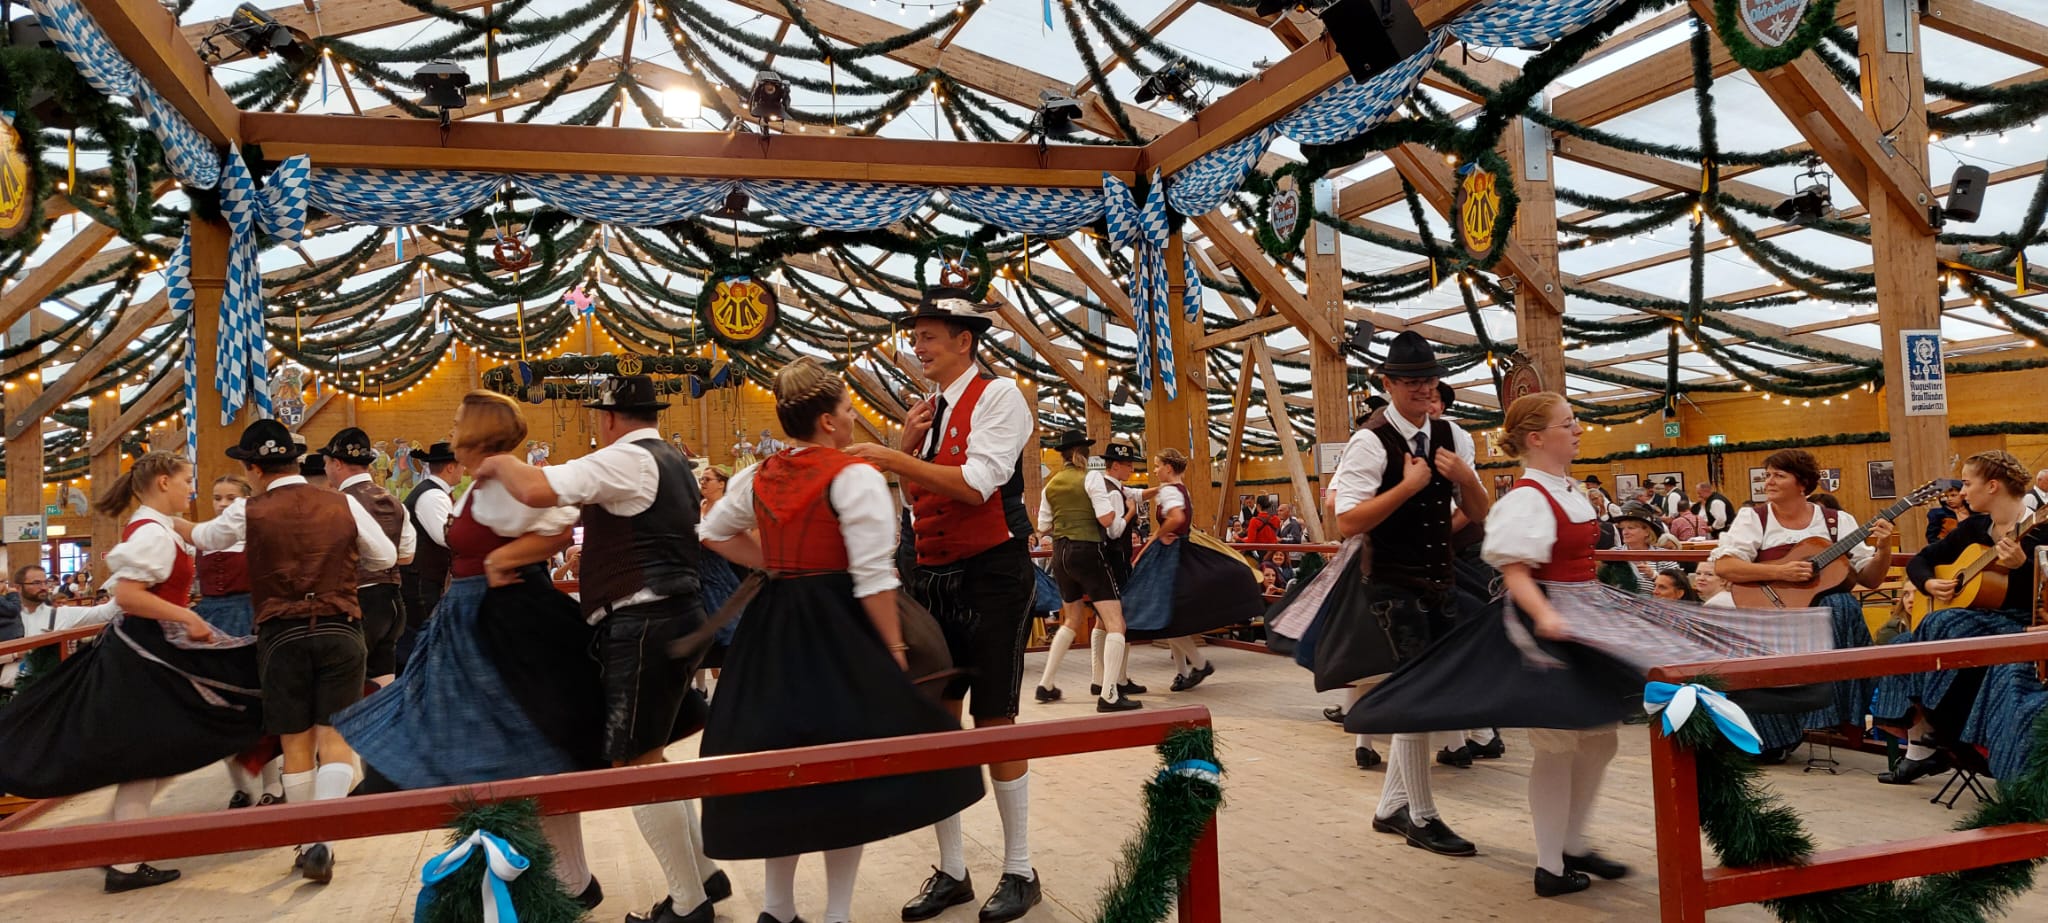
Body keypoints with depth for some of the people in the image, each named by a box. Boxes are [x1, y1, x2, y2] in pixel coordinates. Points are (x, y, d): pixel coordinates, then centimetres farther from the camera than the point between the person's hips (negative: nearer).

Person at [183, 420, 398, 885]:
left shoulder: (249, 512, 0)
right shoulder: (343, 504, 0)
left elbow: (206, 537, 21)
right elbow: (385, 556, 8)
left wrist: (172, 522, 41)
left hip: (282, 635, 0)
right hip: (340, 630, 0)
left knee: (296, 743, 10)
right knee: (334, 738, 0)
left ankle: (307, 842, 18)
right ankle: (322, 840, -13)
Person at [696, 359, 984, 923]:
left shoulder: (759, 476, 8)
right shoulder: (853, 476, -13)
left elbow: (713, 533, 21)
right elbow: (872, 577, -17)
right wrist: (894, 650, -10)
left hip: (773, 625, 7)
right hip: (836, 627, -7)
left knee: (780, 756, 14)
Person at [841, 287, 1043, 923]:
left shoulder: (997, 395, -8)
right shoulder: (925, 411, 12)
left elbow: (977, 485, -21)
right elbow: (915, 499, 15)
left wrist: (891, 458, -20)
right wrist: (907, 444, 0)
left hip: (991, 574, -7)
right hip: (931, 577, 7)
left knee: (994, 721, -1)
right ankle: (951, 871, 21)